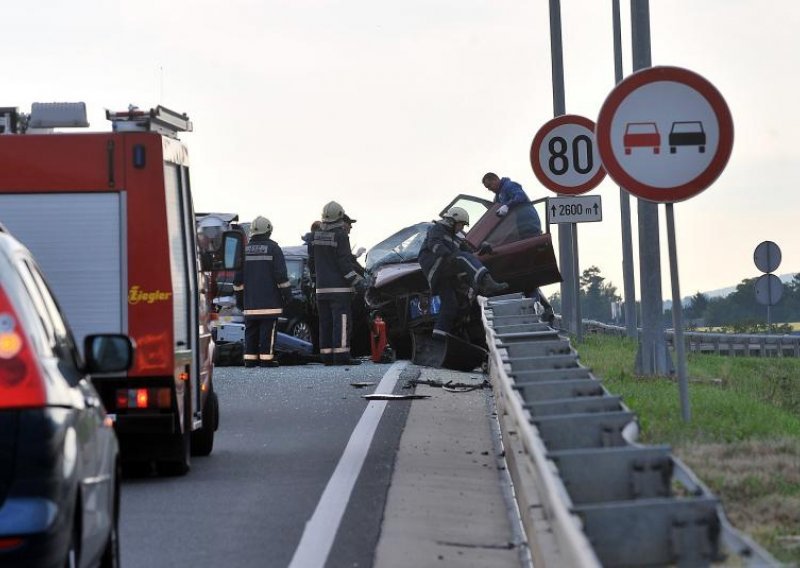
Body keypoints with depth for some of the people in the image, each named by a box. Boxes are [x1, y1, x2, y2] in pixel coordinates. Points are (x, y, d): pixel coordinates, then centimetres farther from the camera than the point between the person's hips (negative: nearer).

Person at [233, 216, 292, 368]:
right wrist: (287, 293, 2)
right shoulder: (273, 248, -4)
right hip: (269, 301, -4)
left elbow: (238, 278, 13)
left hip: (250, 302, 4)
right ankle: (266, 358, -8)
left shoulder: (245, 249, 10)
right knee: (268, 330, -4)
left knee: (250, 330, 8)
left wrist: (239, 298, 20)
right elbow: (281, 275, -7)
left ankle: (250, 358, 7)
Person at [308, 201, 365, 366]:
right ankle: (341, 355, -12)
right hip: (339, 287, -7)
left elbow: (311, 263, 17)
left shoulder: (316, 236, 10)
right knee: (341, 321, -6)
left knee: (325, 322, 9)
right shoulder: (340, 236, -11)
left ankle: (326, 356, 8)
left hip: (322, 287, 7)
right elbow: (345, 263, -15)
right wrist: (358, 280, -11)